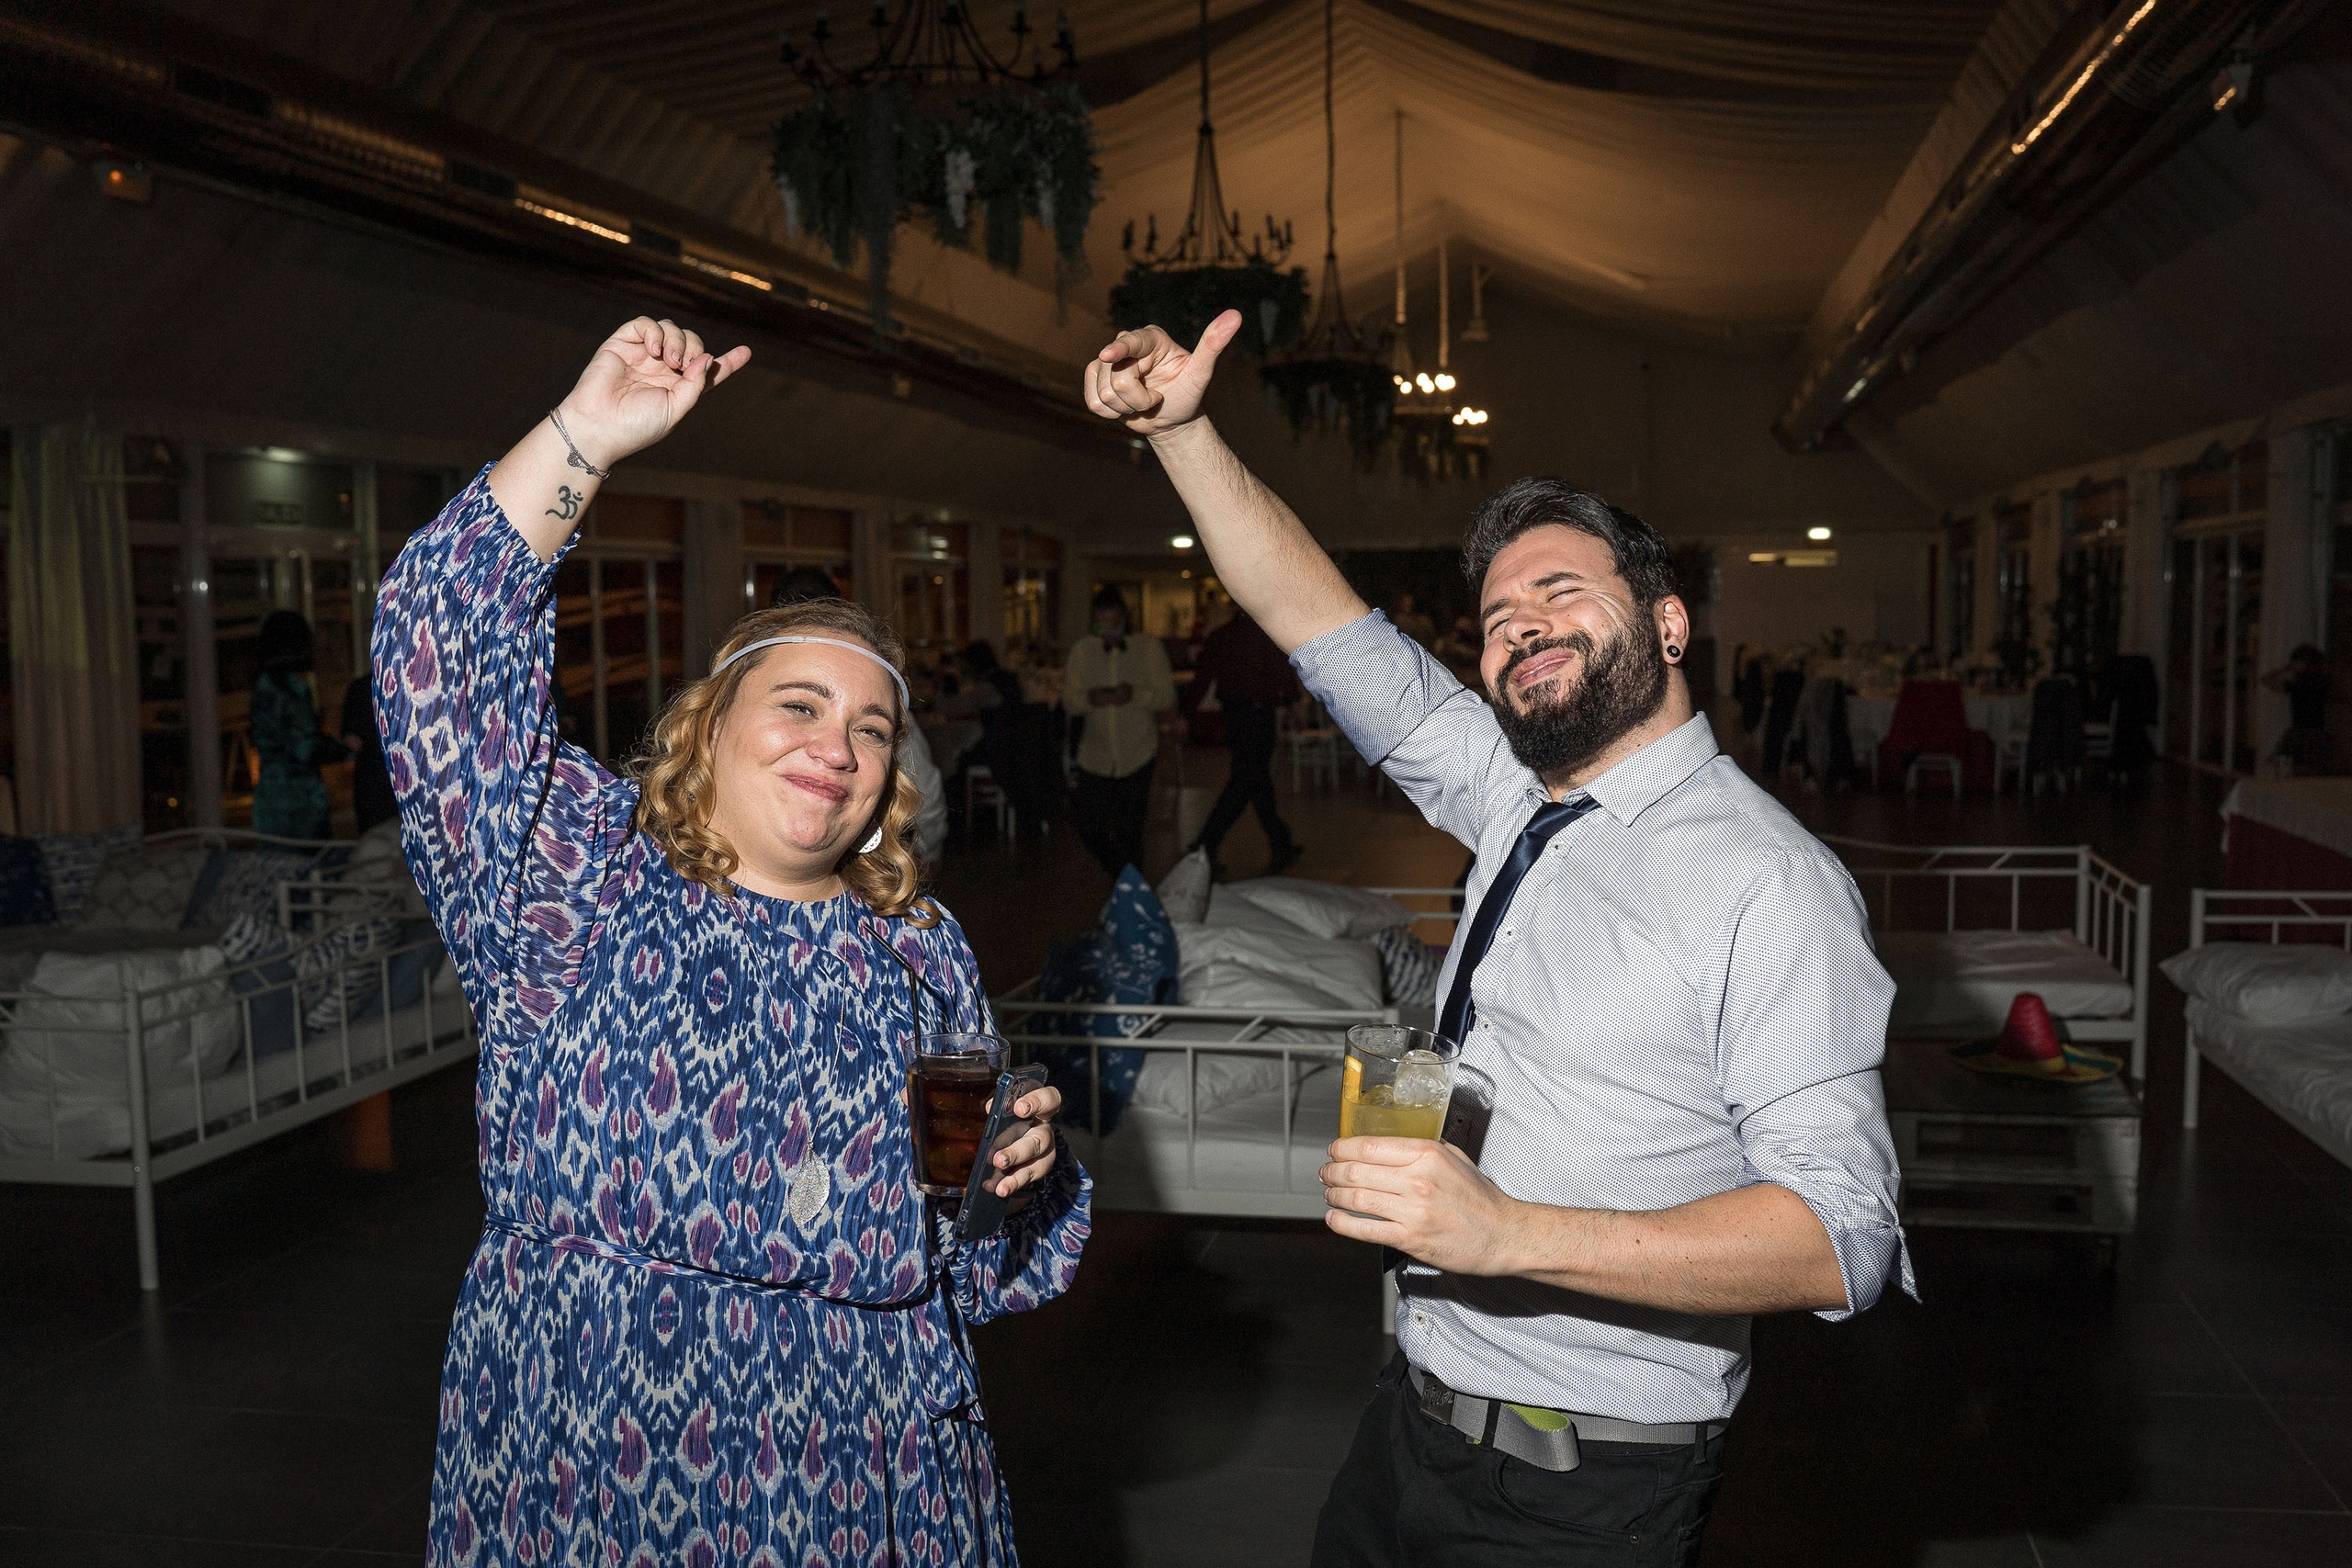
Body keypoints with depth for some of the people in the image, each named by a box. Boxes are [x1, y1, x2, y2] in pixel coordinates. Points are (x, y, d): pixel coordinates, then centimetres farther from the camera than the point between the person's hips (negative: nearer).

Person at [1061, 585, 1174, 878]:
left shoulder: (1148, 647, 2)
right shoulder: (1083, 650, 7)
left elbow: (1167, 696, -3)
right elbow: (1068, 700, 4)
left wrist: (1135, 695, -22)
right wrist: (1090, 699, -19)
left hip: (1137, 757, -2)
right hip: (1096, 757, 3)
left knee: (1129, 833, -1)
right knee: (1089, 829, 1)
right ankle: (1122, 877, 28)